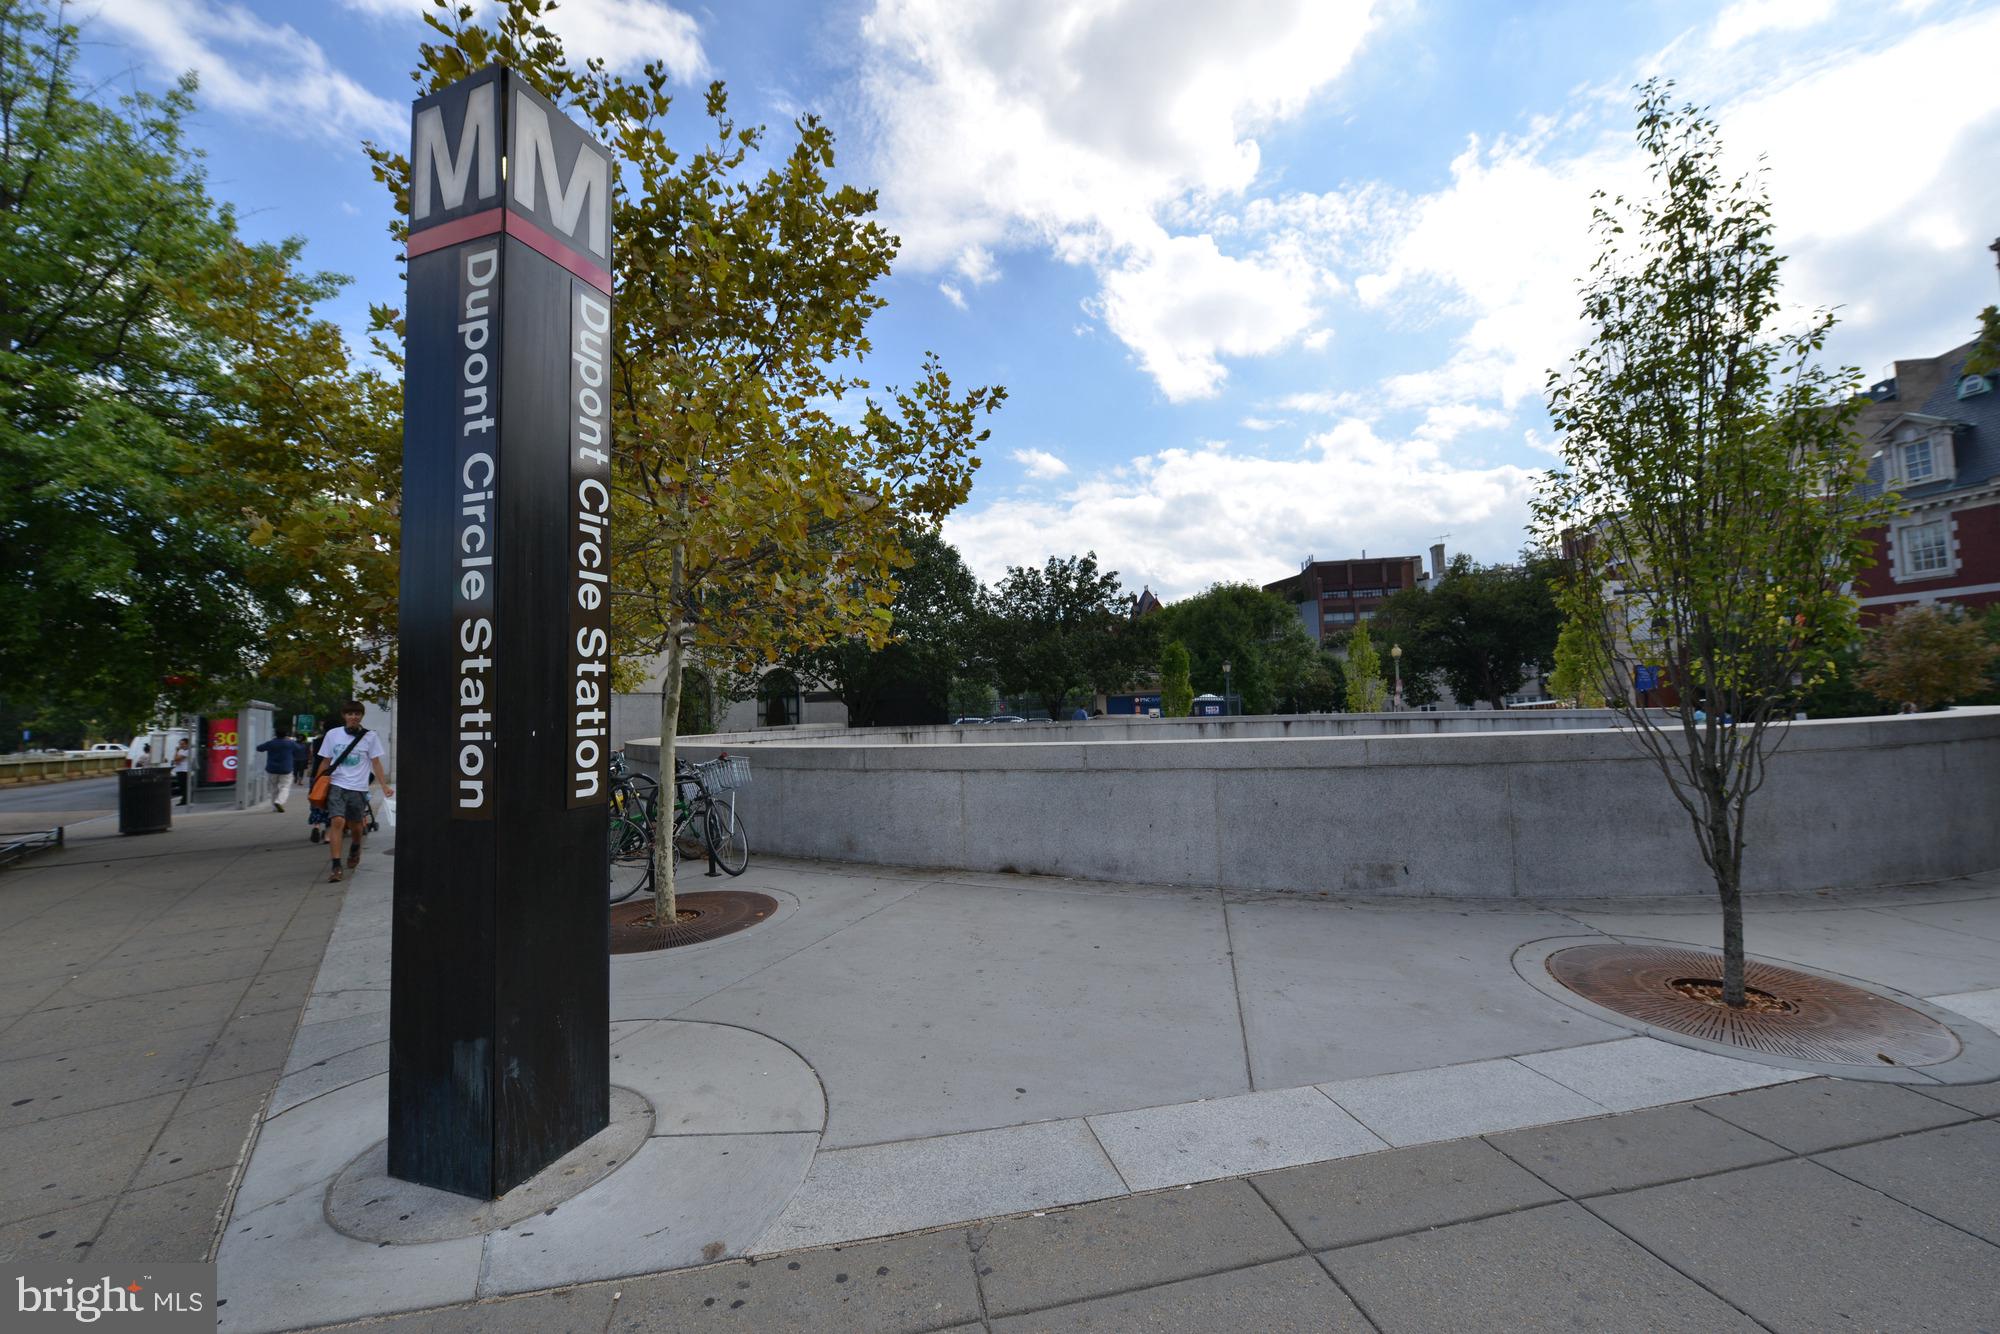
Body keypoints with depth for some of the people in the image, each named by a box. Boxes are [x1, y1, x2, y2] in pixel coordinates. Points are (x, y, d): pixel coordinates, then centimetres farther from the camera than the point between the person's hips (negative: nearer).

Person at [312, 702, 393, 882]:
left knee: (356, 826, 10)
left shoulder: (370, 737, 1)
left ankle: (355, 849, 43)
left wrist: (384, 786, -2)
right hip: (337, 786, 0)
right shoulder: (333, 734, 4)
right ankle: (336, 866, -13)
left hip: (358, 788, 0)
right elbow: (325, 761, 11)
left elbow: (375, 762, 4)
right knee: (338, 822, -16)